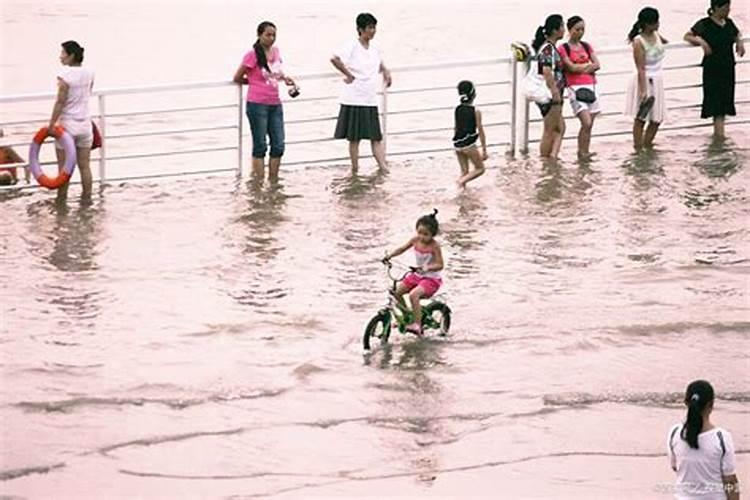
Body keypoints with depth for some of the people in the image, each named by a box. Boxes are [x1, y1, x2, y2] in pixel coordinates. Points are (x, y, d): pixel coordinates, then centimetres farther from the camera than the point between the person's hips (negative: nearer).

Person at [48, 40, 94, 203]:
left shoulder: (65, 76, -18)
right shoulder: (89, 74, 0)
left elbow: (60, 102, -19)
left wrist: (51, 124, -14)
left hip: (67, 124, -5)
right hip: (85, 125, 5)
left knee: (64, 168, 5)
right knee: (85, 166, 11)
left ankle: (61, 199, 11)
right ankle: (87, 197, 15)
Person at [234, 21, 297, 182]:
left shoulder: (275, 52, 8)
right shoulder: (253, 55, -12)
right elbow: (237, 78, -7)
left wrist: (284, 78, 6)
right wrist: (253, 82, 3)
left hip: (275, 104, 6)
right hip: (257, 105, -6)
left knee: (278, 145, 6)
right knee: (260, 146, -2)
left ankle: (273, 181, 14)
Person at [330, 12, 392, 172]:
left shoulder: (375, 49, 11)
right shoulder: (352, 47, -10)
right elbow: (334, 59, -26)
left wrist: (385, 72, 15)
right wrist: (348, 75, -19)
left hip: (371, 100, 6)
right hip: (354, 100, -6)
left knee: (376, 137, 3)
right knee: (354, 137, 2)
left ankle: (384, 169, 0)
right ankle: (355, 171, 9)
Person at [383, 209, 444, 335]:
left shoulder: (434, 246, -21)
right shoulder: (415, 240, -5)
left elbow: (440, 265, -22)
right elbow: (402, 248, 8)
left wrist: (428, 267, -40)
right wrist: (390, 255, -7)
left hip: (431, 279, -7)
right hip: (417, 275, 7)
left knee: (413, 295, -30)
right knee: (396, 292, 2)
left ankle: (417, 325, -23)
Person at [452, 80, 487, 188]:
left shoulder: (457, 109, 3)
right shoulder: (476, 112, -12)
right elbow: (480, 131, -9)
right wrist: (484, 150, -3)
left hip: (457, 143, 5)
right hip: (469, 144, -5)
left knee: (464, 171, 16)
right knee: (480, 169, 8)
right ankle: (462, 181, -14)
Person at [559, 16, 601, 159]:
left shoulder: (586, 46, 15)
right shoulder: (563, 49, -1)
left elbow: (597, 65, 5)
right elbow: (572, 67, -11)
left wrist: (580, 69, -8)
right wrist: (589, 65, 1)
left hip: (591, 87, 6)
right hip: (576, 87, -6)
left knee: (589, 125, 4)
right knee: (586, 123, -17)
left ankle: (584, 154, 11)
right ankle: (582, 153, -10)